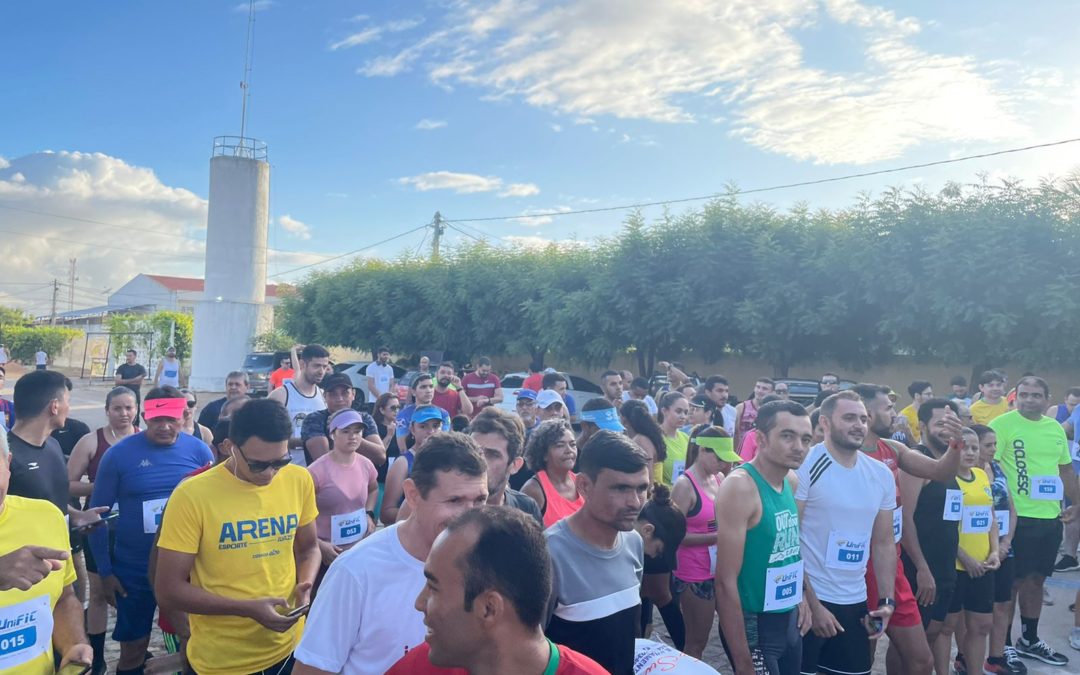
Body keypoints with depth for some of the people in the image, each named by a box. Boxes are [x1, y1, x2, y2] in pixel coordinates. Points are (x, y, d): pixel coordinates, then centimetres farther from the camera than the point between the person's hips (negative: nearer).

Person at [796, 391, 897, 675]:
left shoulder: (881, 475, 6)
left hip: (856, 602, 6)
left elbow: (884, 543, 14)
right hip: (809, 601, -6)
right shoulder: (805, 467, -13)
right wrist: (812, 603, -15)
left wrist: (886, 601, 6)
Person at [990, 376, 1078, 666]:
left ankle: (1030, 640, 32)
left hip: (1050, 516, 7)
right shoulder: (1001, 424, -11)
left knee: (1036, 578, 17)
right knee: (1013, 580, 2)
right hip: (1017, 516, -6)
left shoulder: (1056, 428, 10)